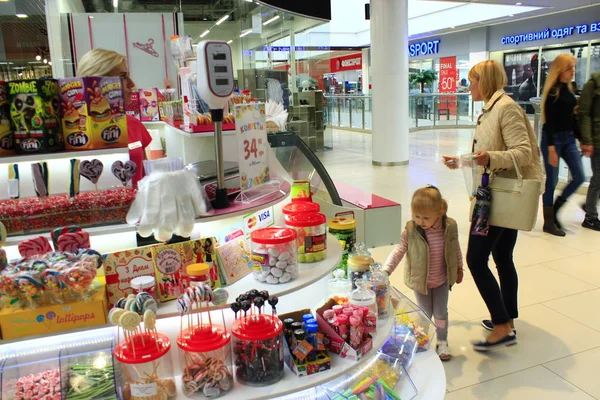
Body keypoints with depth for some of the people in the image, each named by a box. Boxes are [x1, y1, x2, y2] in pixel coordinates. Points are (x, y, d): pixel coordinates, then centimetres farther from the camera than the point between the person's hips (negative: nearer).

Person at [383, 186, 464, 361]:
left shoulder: (450, 227, -17)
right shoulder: (411, 230, -22)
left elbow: (455, 248, -1)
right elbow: (399, 250, -19)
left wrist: (459, 268, 10)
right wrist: (386, 270, -29)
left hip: (442, 280, 1)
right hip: (421, 281, -1)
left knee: (441, 313, 12)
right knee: (425, 313, 13)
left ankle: (442, 342, 35)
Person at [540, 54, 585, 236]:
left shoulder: (570, 88, 10)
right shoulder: (553, 91, -12)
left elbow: (572, 116, 15)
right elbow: (549, 121, -16)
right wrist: (551, 148, -20)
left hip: (569, 138, 8)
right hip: (553, 138, -8)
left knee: (579, 177, 4)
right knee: (552, 180, 0)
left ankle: (555, 209, 22)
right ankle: (548, 222, 11)